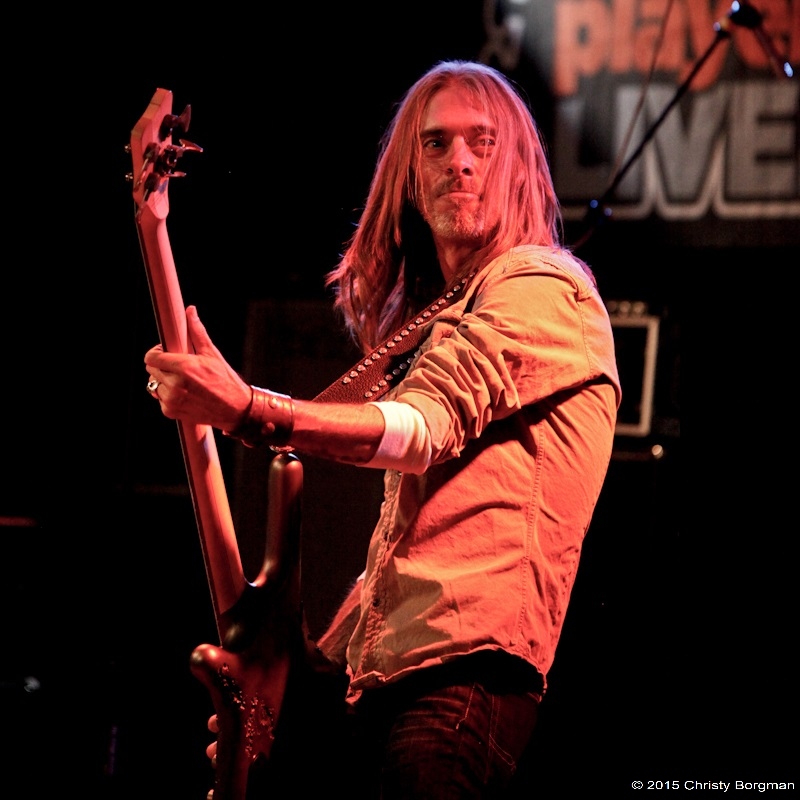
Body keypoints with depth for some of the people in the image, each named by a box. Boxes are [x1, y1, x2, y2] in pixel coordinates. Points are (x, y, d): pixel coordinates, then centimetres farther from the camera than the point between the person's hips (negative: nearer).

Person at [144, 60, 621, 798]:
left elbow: (429, 425, -19)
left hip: (466, 662, -9)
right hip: (386, 667, 9)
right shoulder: (436, 314, 26)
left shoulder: (541, 289, -2)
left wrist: (249, 410, -33)